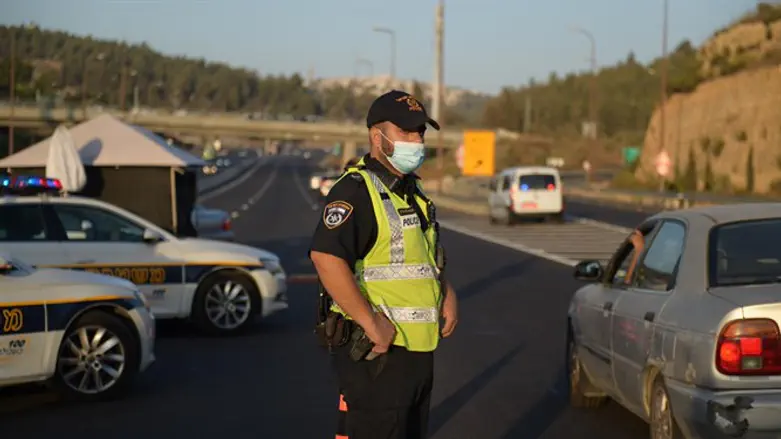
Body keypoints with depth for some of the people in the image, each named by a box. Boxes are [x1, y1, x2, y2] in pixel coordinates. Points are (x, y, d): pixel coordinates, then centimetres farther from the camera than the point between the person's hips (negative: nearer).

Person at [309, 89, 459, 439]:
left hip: (418, 349, 10)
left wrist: (447, 293, 11)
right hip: (374, 353, -10)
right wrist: (372, 324, -28)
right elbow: (326, 257, -30)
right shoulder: (356, 191, -15)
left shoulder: (412, 192, 16)